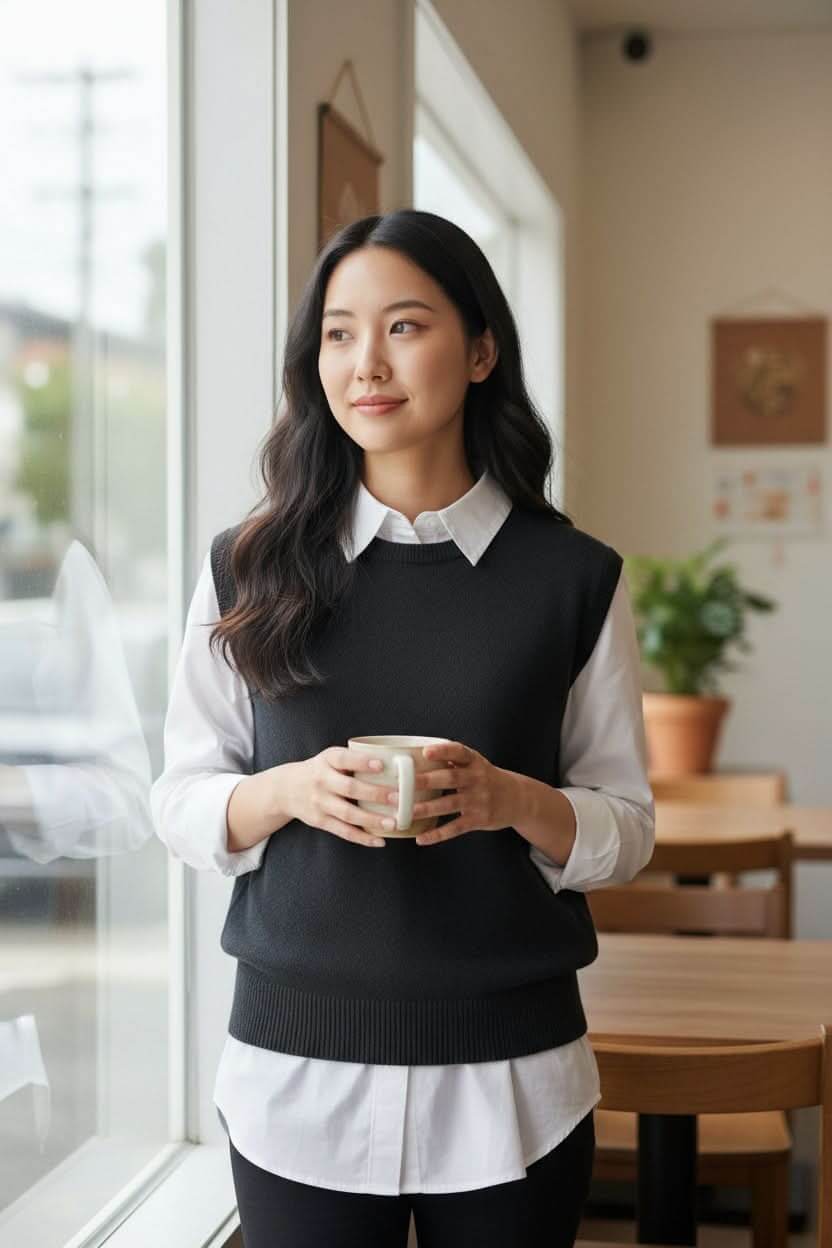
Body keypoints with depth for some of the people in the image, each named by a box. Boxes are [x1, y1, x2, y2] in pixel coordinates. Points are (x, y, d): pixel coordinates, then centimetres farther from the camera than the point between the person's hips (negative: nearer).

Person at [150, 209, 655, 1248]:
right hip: (297, 1074, 0)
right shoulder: (249, 569, 1)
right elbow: (179, 802, 4)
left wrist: (510, 800, -17)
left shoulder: (573, 578, -1)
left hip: (510, 1078, 0)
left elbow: (626, 827, 3)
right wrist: (290, 791, -17)